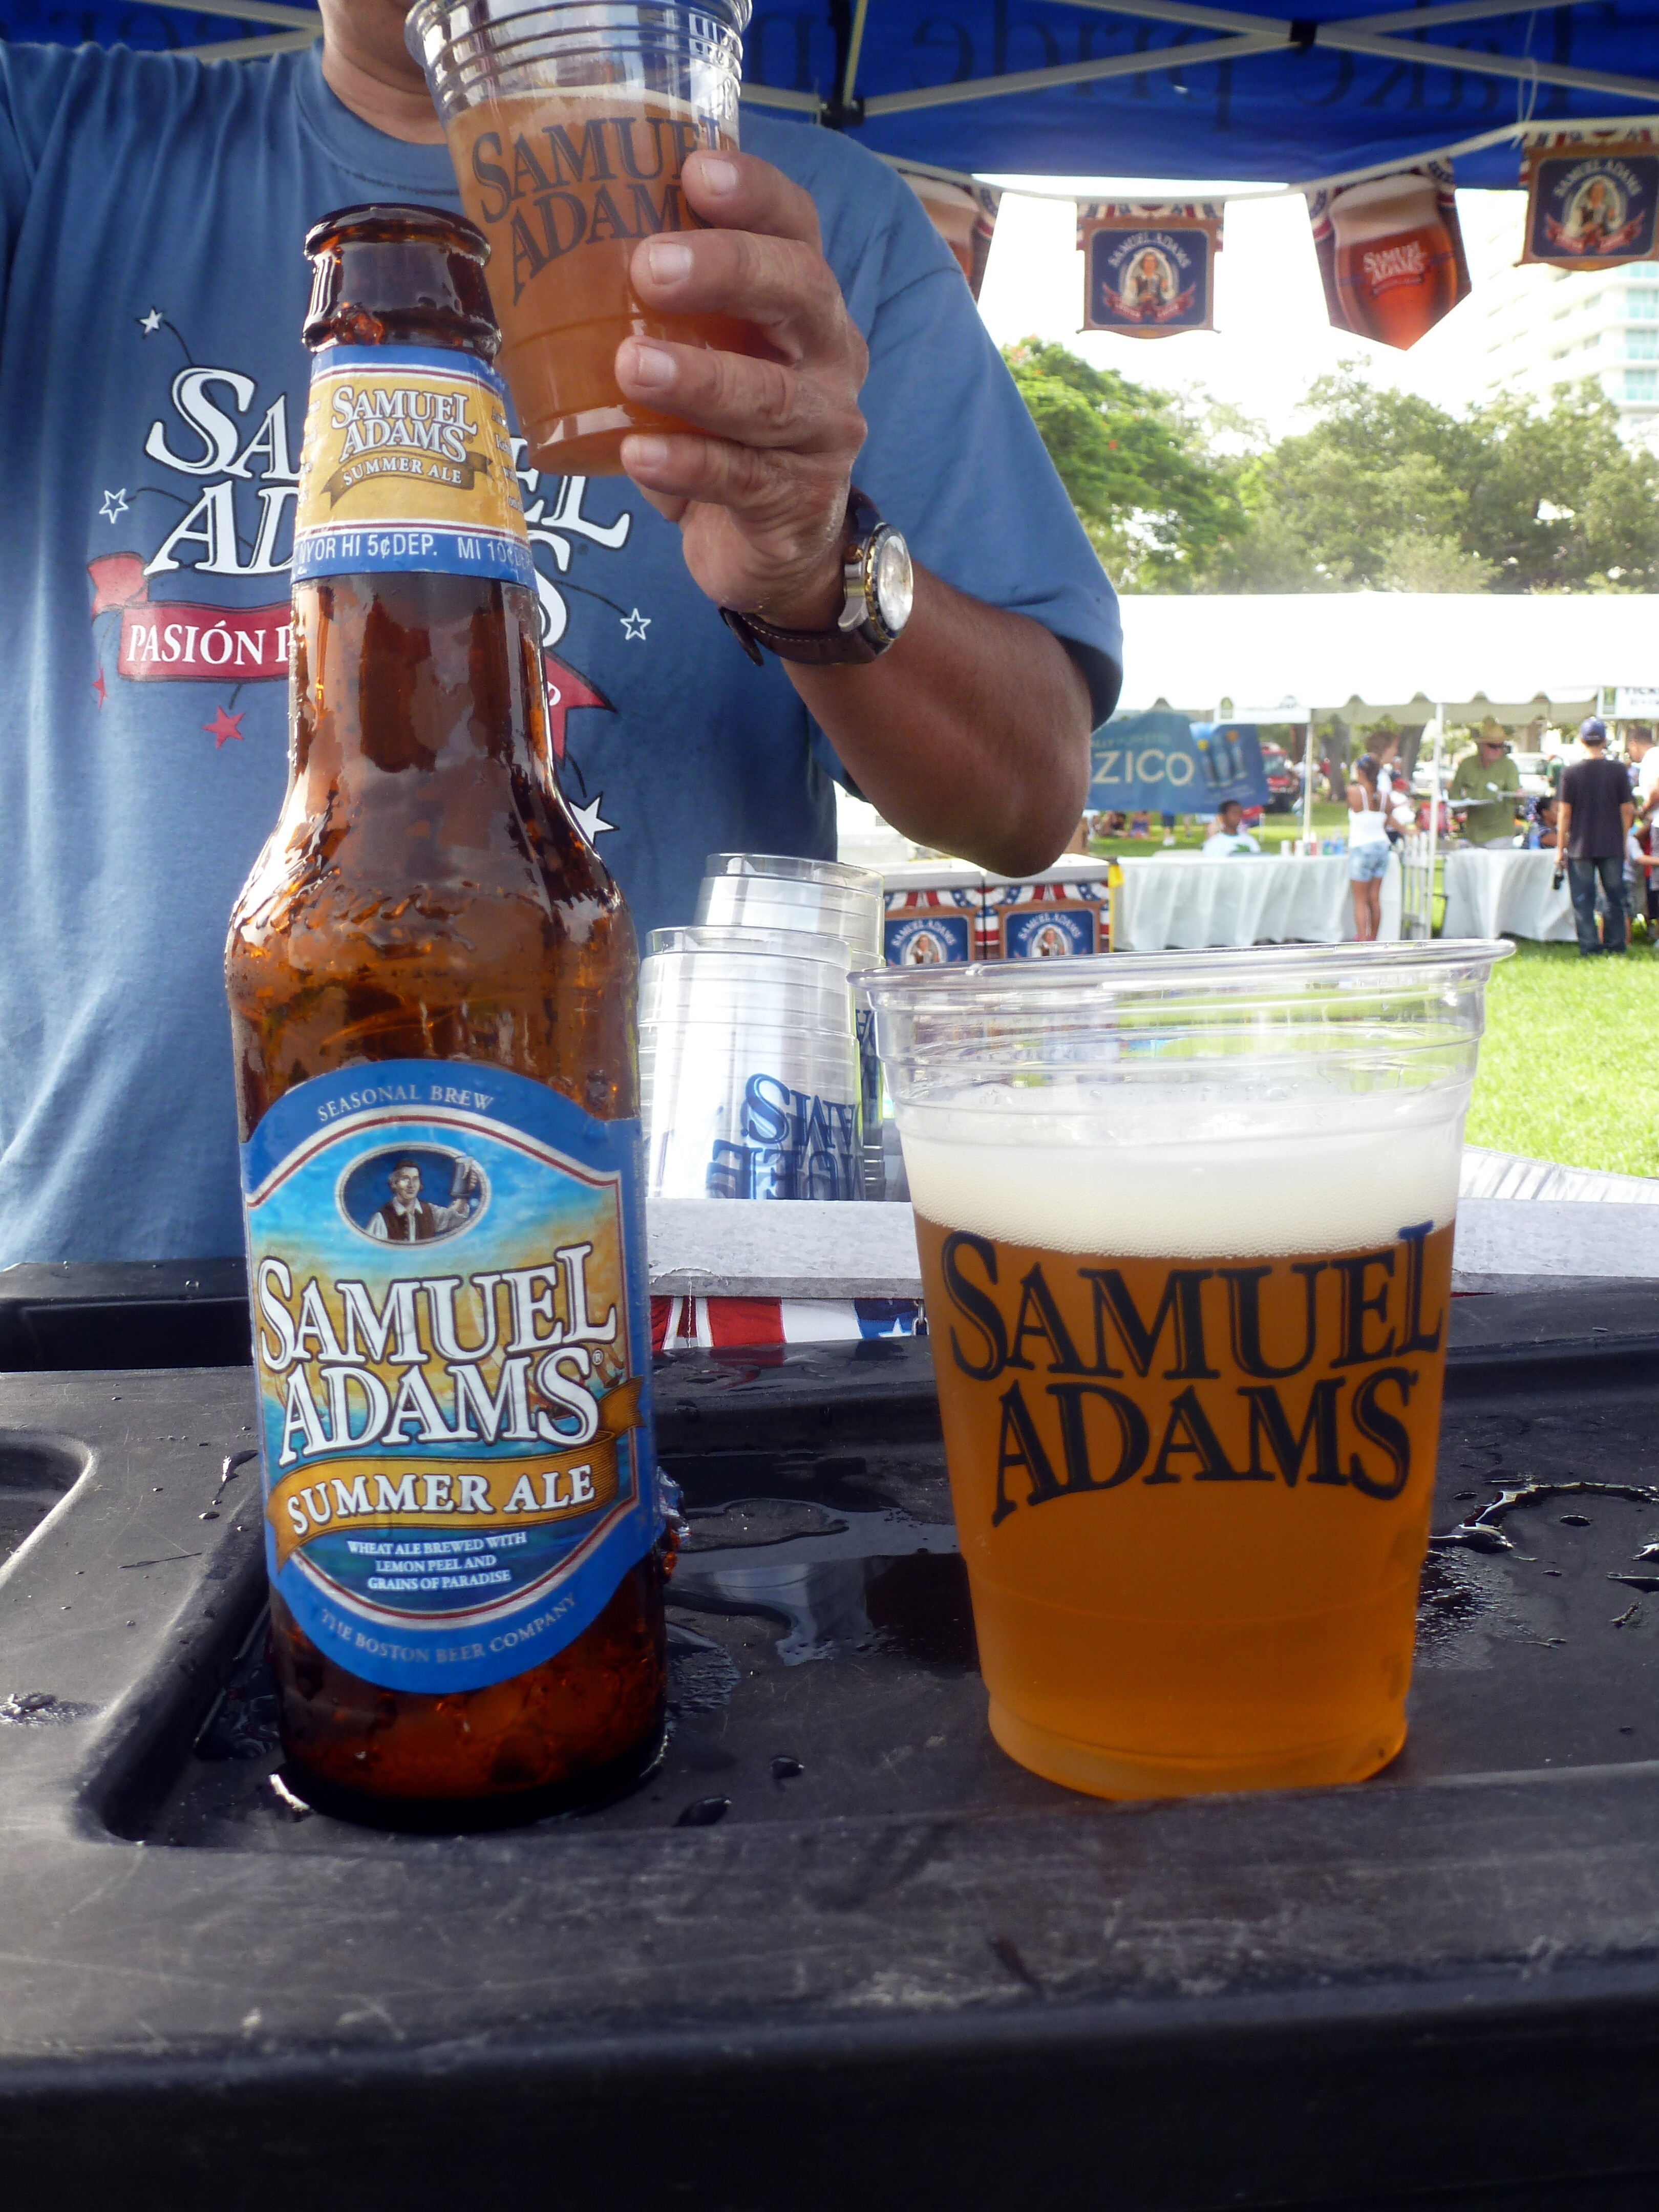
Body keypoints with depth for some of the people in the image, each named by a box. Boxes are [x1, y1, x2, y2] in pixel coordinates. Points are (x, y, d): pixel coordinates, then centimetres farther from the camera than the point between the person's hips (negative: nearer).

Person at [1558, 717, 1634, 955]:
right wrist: (1623, 841, 12)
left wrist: (1561, 848, 3)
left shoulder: (1572, 773, -6)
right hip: (1612, 846, 2)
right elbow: (1628, 810, 1)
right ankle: (1615, 945, 14)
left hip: (1580, 847, -2)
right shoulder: (1618, 771, -2)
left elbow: (1565, 813, -5)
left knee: (1583, 900, 3)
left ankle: (1590, 946, 0)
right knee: (1615, 898, 12)